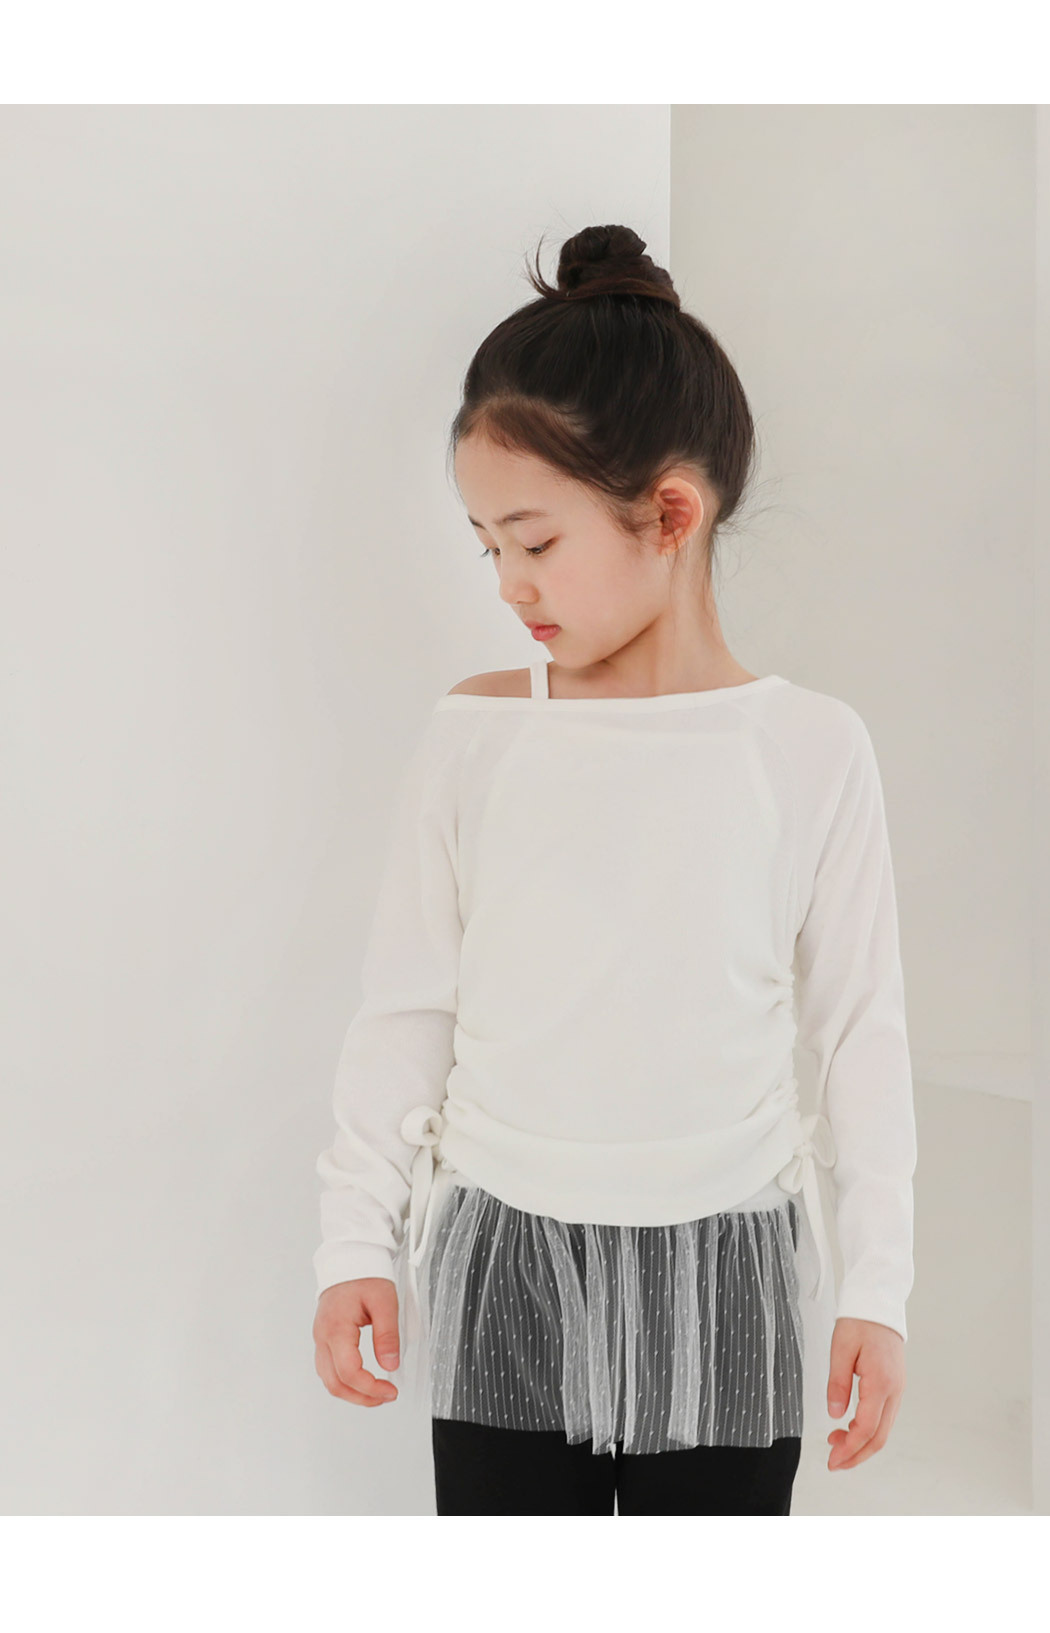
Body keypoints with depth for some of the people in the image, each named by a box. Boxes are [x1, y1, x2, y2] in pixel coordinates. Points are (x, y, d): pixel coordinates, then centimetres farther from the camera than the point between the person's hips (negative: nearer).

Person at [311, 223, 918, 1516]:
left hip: (720, 1277, 0)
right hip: (503, 1272, 1)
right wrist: (357, 1238, 1)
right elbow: (405, 1007, 3)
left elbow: (861, 1029, 1)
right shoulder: (473, 738, -3)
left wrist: (874, 1285, 1)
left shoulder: (813, 751, -6)